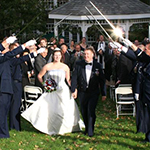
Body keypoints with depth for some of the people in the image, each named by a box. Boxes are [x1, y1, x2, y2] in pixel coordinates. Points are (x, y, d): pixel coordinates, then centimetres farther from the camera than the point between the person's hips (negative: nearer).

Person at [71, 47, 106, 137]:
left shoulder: (98, 66, 0)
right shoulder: (79, 65, 2)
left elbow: (102, 81, 2)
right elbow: (74, 78, 1)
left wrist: (103, 93, 1)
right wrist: (73, 90, -6)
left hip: (94, 93, -2)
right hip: (82, 92, 2)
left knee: (91, 110, -12)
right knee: (84, 112, 10)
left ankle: (90, 131, -2)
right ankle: (87, 128, 28)